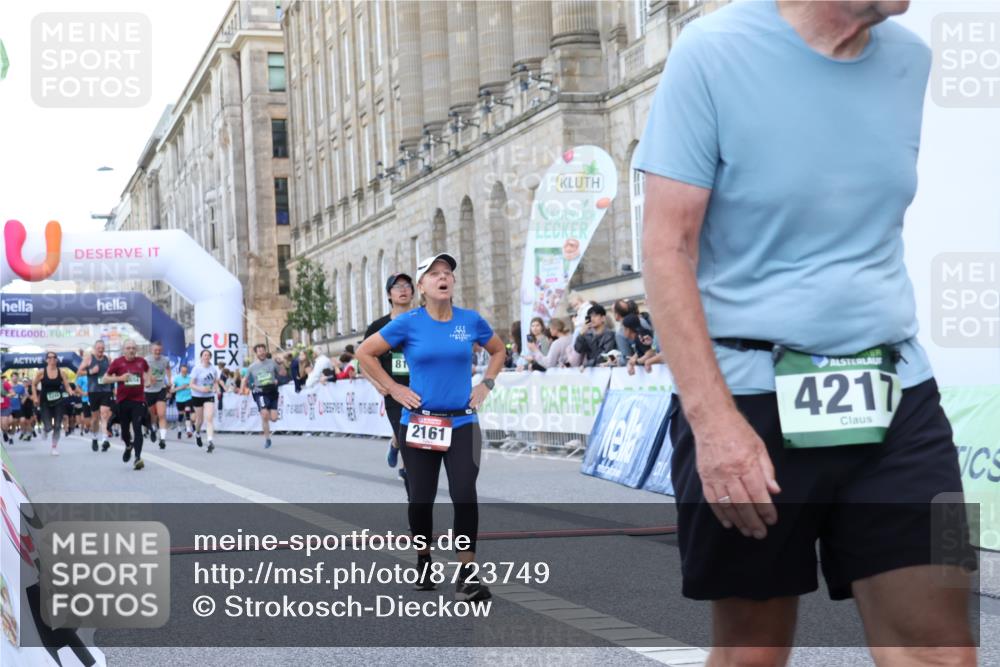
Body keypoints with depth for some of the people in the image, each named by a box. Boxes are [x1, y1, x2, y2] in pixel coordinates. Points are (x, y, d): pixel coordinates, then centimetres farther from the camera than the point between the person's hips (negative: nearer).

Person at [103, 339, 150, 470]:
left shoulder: (141, 361, 5)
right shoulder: (118, 362, -2)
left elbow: (147, 371, 29)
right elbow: (104, 379, 1)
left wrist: (147, 379, 9)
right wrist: (119, 378, -13)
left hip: (138, 400, 0)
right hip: (123, 400, 0)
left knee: (137, 429, -13)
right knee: (125, 429, 13)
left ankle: (138, 458, -19)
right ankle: (128, 446, 45)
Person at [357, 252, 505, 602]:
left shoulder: (471, 320, 2)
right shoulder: (409, 323, -5)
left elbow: (498, 350, 20)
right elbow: (364, 353, 3)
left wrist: (486, 383, 7)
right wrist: (393, 388, -2)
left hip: (462, 422, 1)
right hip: (418, 422, 0)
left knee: (464, 494, -13)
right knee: (421, 498, 8)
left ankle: (467, 574, -9)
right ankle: (423, 561, 30)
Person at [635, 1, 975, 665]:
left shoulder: (909, 60, 8)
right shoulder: (712, 54, -8)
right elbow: (667, 247, -12)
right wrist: (711, 417, -20)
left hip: (895, 394, 4)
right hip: (749, 395, -4)